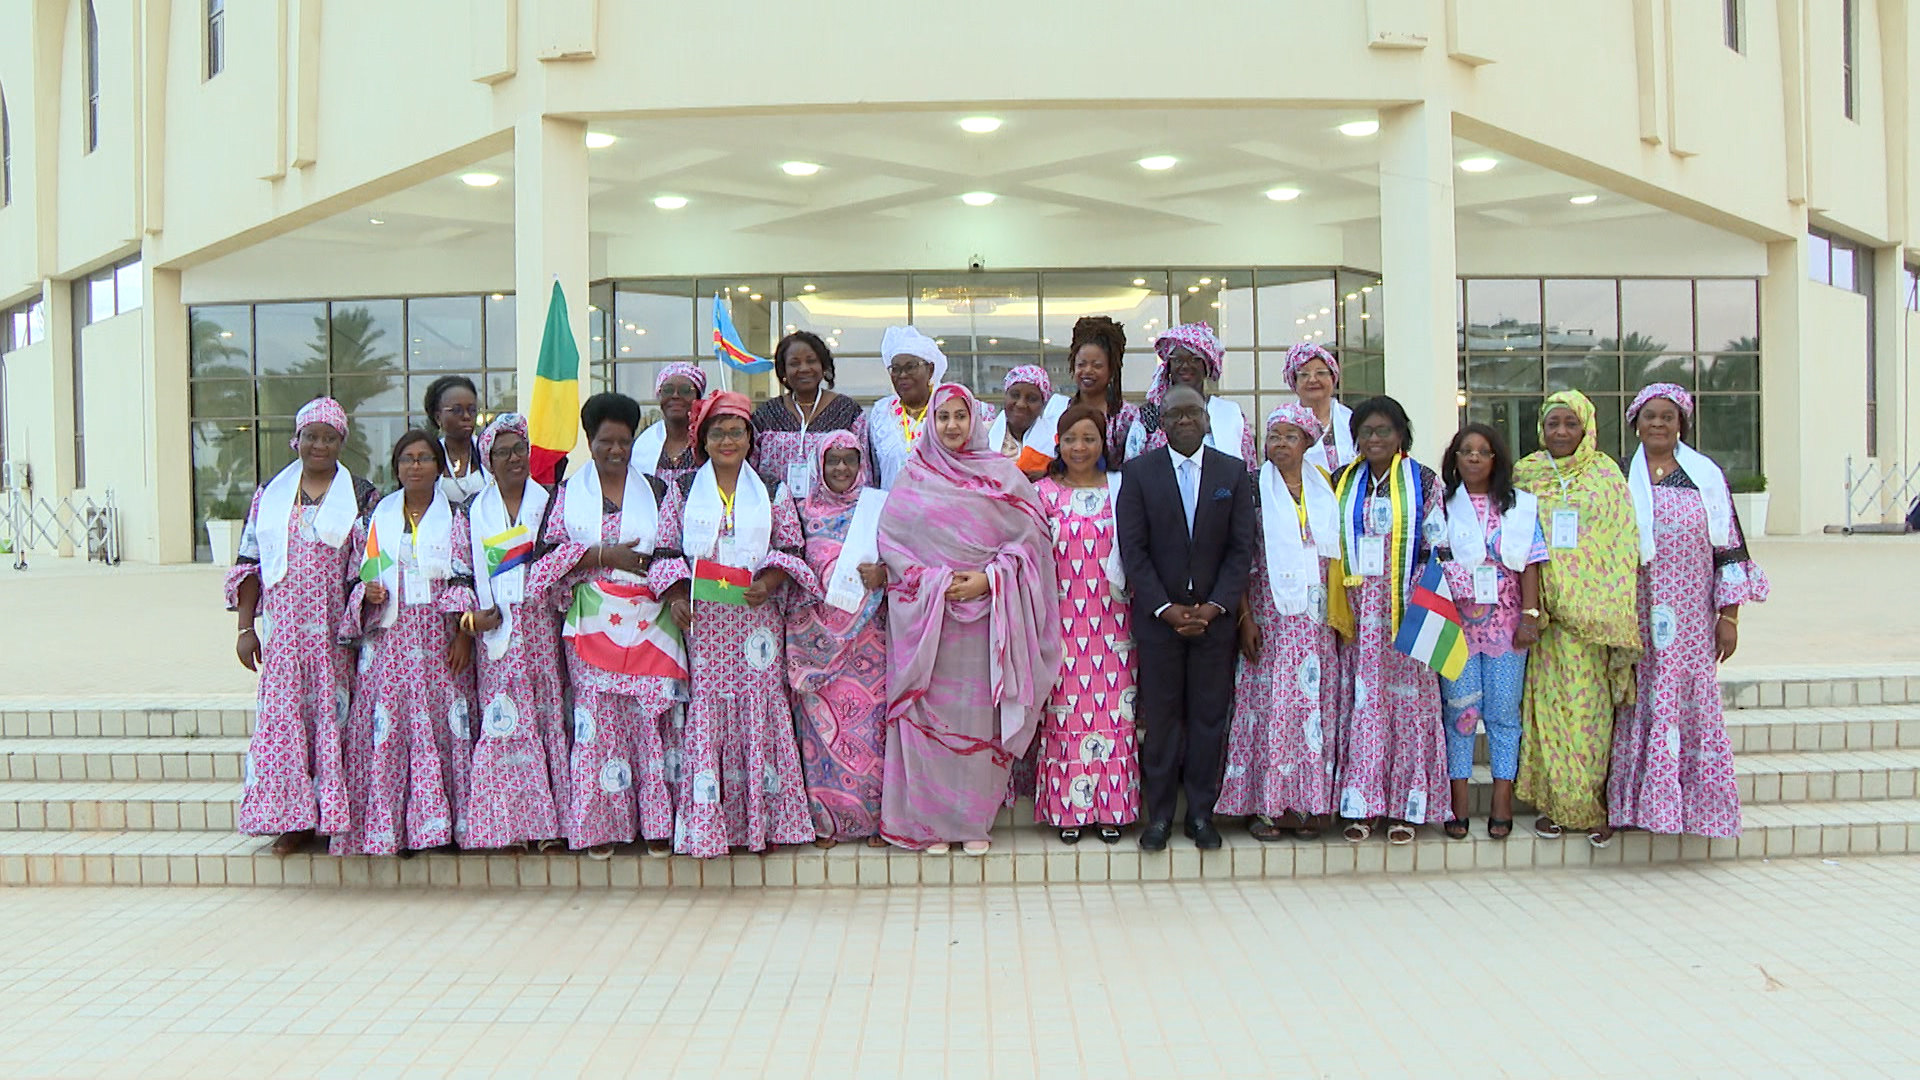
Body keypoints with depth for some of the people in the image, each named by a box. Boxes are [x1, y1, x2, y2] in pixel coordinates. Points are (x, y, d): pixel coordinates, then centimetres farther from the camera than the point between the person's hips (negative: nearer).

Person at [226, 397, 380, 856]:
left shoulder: (361, 496, 5)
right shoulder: (270, 495, 11)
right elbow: (249, 563, 12)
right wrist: (246, 627, 6)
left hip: (336, 628, -2)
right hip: (284, 625, 2)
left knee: (333, 712, -2)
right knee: (284, 714, -1)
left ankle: (339, 815, 6)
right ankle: (295, 818, 7)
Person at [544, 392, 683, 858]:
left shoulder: (655, 488, 12)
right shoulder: (570, 491, 11)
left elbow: (672, 550, 9)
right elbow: (551, 550, 2)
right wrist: (603, 555, -10)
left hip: (647, 623, 0)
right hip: (592, 625, 0)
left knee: (652, 717, -3)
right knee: (597, 717, -3)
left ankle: (656, 823, 3)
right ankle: (600, 824, 4)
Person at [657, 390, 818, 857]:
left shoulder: (772, 492, 10)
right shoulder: (683, 490, 11)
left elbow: (792, 548, 8)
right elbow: (665, 548, 9)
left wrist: (769, 583, -9)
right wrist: (675, 595, -6)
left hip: (757, 615, 0)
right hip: (701, 619, 0)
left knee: (759, 708, -3)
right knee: (705, 711, -4)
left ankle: (761, 817, 4)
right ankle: (707, 823, -1)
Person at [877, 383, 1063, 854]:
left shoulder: (1003, 475, 7)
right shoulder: (913, 478, 8)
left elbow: (1030, 536, 3)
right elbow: (890, 541, 4)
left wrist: (987, 579, -10)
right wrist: (934, 584, -9)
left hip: (986, 615, 0)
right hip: (923, 613, 0)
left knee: (980, 716, -1)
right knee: (928, 715, -1)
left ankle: (975, 821, 9)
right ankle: (930, 821, 7)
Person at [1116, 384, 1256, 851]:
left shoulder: (1233, 472, 6)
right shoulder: (1138, 472, 1)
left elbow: (1242, 548, 2)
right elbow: (1133, 549, -3)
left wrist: (1215, 606, -9)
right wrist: (1166, 608, -11)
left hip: (1214, 614, 1)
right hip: (1157, 615, -1)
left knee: (1210, 715, 4)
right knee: (1160, 715, 1)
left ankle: (1201, 813, 15)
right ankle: (1158, 815, 11)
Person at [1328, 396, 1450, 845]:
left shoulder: (1423, 481, 3)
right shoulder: (1344, 482, 11)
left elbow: (1437, 547, 1)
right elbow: (1333, 544, 13)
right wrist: (1338, 606, 5)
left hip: (1406, 608, -2)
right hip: (1359, 609, 2)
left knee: (1408, 699, 0)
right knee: (1362, 702, 1)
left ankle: (1406, 806, 7)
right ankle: (1361, 806, 6)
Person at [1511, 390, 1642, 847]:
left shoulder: (1606, 475, 4)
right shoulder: (1523, 475, 9)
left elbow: (1622, 545, 2)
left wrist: (1617, 615, -5)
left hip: (1591, 611, -1)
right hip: (1541, 609, 1)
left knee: (1589, 705, -2)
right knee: (1547, 702, 1)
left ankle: (1593, 805, 9)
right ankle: (1554, 804, 10)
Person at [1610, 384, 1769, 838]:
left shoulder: (1705, 476, 5)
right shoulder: (1620, 476, 5)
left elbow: (1728, 548, 4)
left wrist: (1730, 616, -1)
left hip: (1692, 620, 0)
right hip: (1638, 619, 0)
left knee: (1693, 706, 1)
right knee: (1642, 707, 0)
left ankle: (1697, 804, 9)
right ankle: (1640, 801, 7)